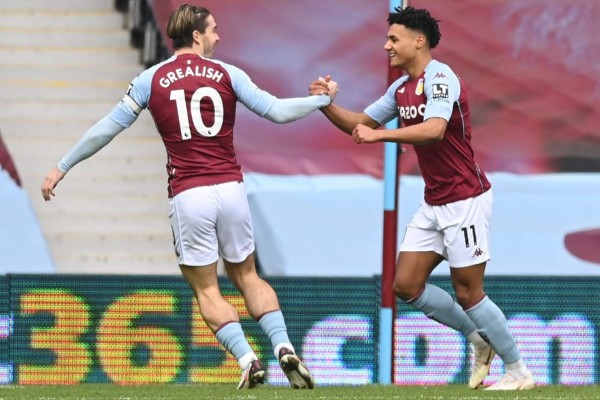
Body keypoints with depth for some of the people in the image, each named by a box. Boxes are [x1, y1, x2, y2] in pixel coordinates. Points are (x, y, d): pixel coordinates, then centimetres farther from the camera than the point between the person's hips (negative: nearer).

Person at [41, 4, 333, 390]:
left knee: (207, 290, 7)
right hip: (230, 188, 2)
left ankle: (248, 360, -10)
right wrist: (322, 99, 19)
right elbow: (278, 111, 1)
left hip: (188, 196, -1)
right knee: (247, 276, 18)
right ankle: (284, 348, 0)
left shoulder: (151, 80, 2)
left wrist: (62, 168, 12)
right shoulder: (227, 74, 2)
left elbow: (107, 129, 3)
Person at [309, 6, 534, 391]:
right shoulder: (402, 88, 10)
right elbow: (360, 124, 17)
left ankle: (519, 372, 9)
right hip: (434, 203, 9)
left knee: (467, 291, -5)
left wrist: (380, 135, -35)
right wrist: (327, 105, 0)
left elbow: (434, 129, -33)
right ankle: (480, 339, 20)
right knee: (406, 285, 5)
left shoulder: (439, 78, -18)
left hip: (465, 200, -9)